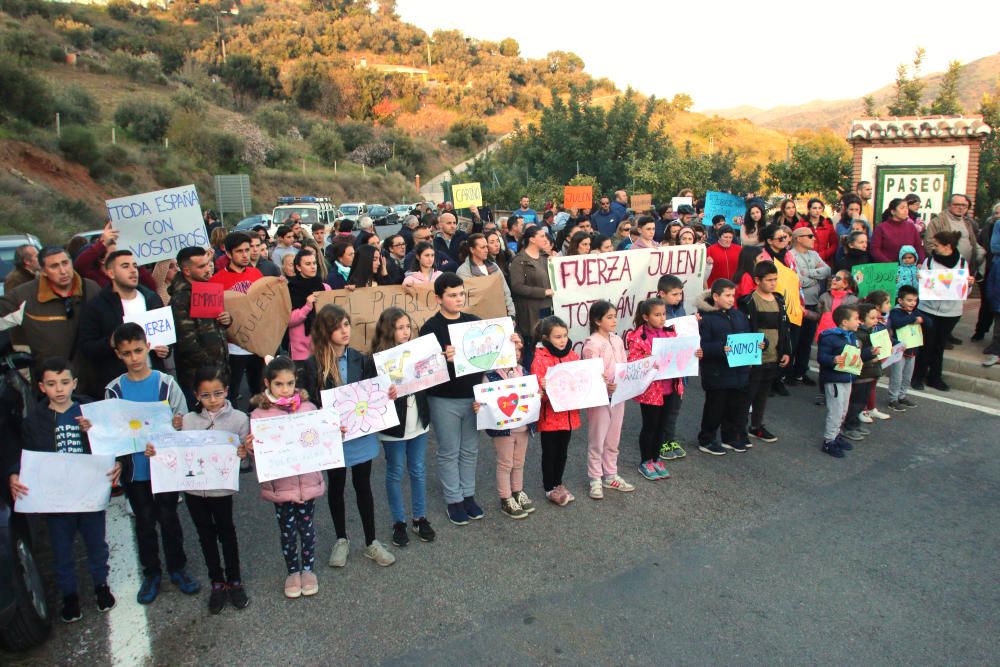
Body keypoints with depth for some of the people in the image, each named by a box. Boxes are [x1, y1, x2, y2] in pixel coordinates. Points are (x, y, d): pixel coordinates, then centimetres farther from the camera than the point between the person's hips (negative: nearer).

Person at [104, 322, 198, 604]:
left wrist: (178, 425, -27)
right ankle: (151, 573, 32)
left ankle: (177, 568, 30)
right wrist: (92, 428, -16)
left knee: (169, 518, 12)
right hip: (134, 469, 1)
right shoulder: (114, 390, -2)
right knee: (144, 523, 14)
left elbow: (184, 423, -7)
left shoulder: (166, 383, -7)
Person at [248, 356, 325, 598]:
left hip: (307, 481, 1)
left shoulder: (308, 408, -2)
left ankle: (308, 569, 35)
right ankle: (292, 571, 34)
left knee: (307, 528, 15)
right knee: (287, 531, 14)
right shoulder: (260, 414, -8)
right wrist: (250, 448, -25)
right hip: (280, 484, -1)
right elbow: (258, 452, -5)